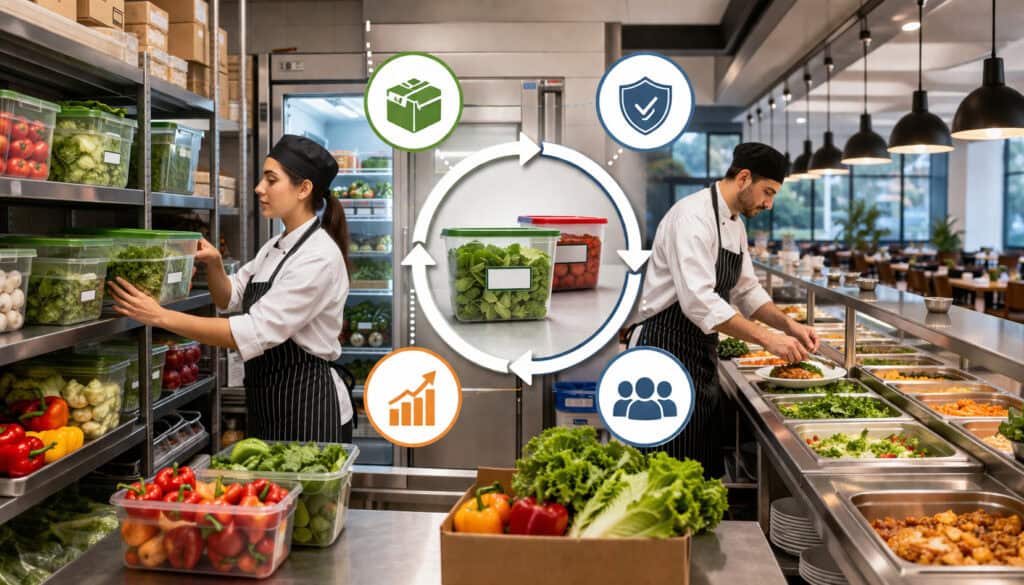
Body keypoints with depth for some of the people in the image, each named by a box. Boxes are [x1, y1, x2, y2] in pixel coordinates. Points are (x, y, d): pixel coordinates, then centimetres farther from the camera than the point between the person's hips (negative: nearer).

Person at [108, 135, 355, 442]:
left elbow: (255, 332, -26)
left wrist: (161, 317, -27)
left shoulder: (320, 257, -20)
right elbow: (230, 297, 14)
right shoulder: (276, 247, 9)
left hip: (308, 406, -9)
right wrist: (213, 263, -7)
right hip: (269, 405, 9)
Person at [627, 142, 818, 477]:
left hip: (701, 355, 10)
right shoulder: (693, 216, -19)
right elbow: (698, 300, -30)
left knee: (705, 471, 15)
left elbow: (746, 291, 19)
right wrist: (768, 339, -27)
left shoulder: (734, 224, 12)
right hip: (667, 352, -10)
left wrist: (788, 325, 2)